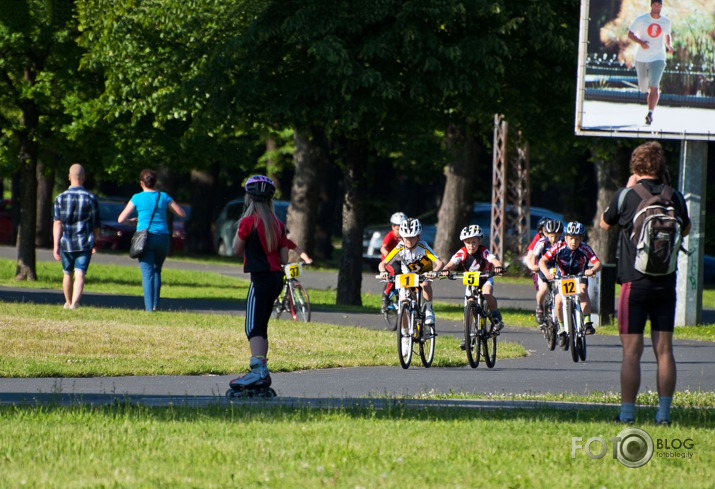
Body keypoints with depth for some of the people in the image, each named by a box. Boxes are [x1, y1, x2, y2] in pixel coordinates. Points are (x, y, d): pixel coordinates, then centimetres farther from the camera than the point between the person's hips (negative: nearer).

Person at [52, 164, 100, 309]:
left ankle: (68, 303, 34)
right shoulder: (91, 198, -2)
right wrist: (95, 243, 15)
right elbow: (95, 225, 2)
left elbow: (57, 223, -6)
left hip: (66, 243, 1)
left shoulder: (61, 198, -1)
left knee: (67, 273, 18)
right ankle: (75, 302, -24)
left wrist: (56, 246, -7)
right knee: (80, 274, -6)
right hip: (85, 243, -1)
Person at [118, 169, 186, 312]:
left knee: (147, 273, -5)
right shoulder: (164, 197, 6)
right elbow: (182, 214, 12)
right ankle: (155, 304, 15)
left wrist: (132, 220, 21)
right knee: (157, 271, 19)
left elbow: (121, 219, -1)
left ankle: (149, 307, -15)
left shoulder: (137, 198, 0)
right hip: (162, 237, 3)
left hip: (145, 237, -3)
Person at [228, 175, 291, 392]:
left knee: (253, 328, -12)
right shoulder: (277, 224, 10)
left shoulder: (249, 221, -10)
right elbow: (284, 258, 9)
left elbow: (237, 250, 0)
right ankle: (261, 371, 17)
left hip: (261, 277, -8)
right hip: (276, 277, 8)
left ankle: (258, 369, -26)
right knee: (261, 327, 16)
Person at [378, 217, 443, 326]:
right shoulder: (400, 249, -29)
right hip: (409, 273, 2)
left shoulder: (423, 247, -33)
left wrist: (434, 272, -61)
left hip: (425, 271, -2)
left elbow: (440, 262, -40)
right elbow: (382, 264, -28)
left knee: (425, 284, -34)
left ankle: (428, 310, -12)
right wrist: (383, 272, -51)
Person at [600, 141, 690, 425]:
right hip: (667, 283, 3)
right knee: (664, 350, 6)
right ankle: (664, 413, 5)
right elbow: (685, 230, 20)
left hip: (635, 283, -3)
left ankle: (627, 414, -2)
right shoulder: (676, 197, 0)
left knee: (632, 352, -1)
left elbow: (605, 223, 12)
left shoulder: (626, 196, -8)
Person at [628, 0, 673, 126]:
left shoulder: (666, 22, 4)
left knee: (654, 87, -18)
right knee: (644, 88, 11)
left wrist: (669, 45, 3)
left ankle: (650, 113, -21)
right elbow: (630, 34, -1)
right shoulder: (641, 20, -4)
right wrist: (640, 42, -19)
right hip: (641, 59, 1)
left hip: (658, 58, 0)